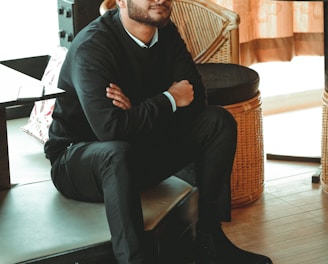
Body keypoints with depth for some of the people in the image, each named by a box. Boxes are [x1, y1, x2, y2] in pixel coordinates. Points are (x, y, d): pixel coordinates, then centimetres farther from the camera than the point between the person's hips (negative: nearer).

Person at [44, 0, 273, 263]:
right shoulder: (92, 46, -24)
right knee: (118, 152, -40)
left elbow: (196, 97, -7)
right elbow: (110, 127, -34)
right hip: (78, 158, -7)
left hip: (143, 143, 7)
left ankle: (210, 240, -7)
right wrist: (170, 100, -21)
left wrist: (138, 111, -25)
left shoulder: (166, 32, -3)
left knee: (218, 121, -7)